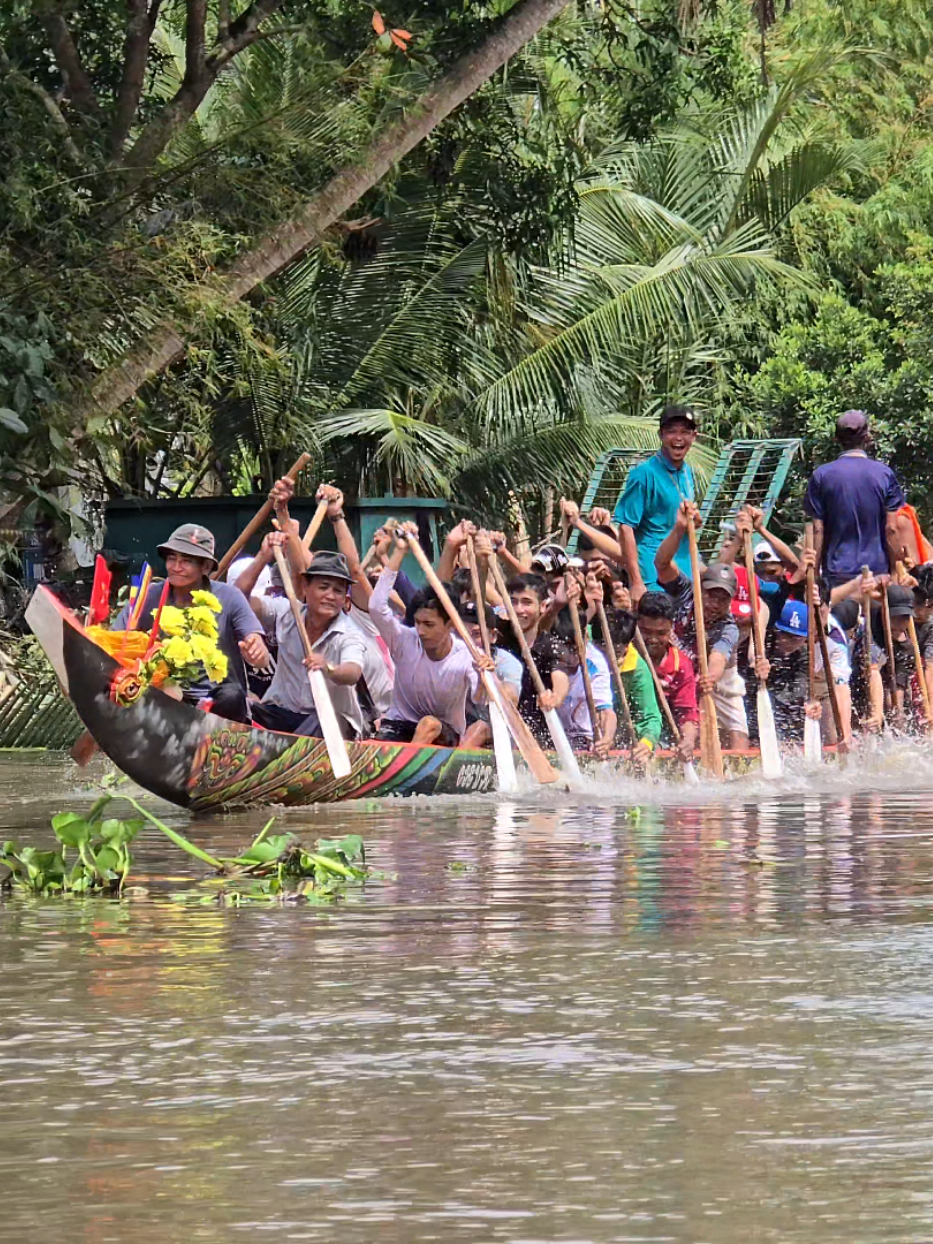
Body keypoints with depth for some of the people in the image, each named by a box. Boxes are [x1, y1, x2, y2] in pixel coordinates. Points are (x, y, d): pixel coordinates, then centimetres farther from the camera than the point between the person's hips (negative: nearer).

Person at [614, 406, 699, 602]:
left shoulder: (687, 473, 14)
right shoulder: (644, 473, -8)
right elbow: (626, 527, -13)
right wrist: (637, 582, -19)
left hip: (685, 577, 7)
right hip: (654, 580, -7)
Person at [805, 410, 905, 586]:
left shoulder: (821, 476, -2)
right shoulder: (885, 474, -1)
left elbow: (818, 530, -2)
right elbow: (891, 529, -2)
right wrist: (895, 571, 6)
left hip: (837, 572, 0)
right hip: (877, 569, 0)